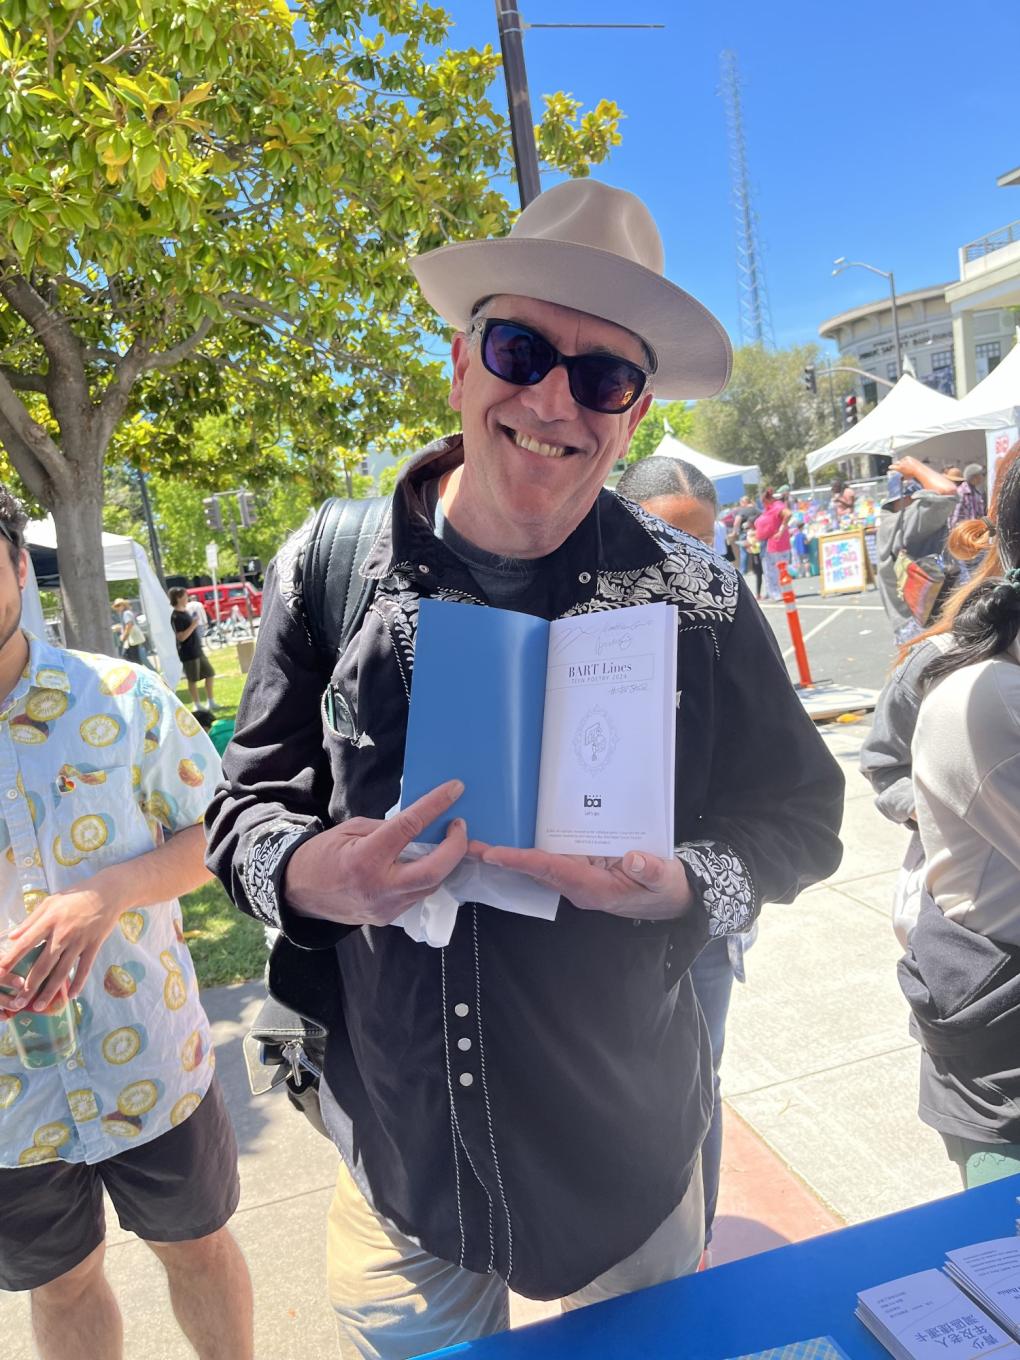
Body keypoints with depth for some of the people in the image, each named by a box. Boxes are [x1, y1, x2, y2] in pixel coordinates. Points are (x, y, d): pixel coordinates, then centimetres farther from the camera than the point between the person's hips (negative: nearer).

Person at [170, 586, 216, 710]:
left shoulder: (185, 612, 11)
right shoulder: (176, 617, -16)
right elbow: (181, 637, -22)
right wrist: (193, 625, -25)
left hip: (197, 650, 9)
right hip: (188, 653, -9)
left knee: (210, 673, 13)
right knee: (193, 680, 1)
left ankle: (210, 702, 22)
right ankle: (197, 705, 11)